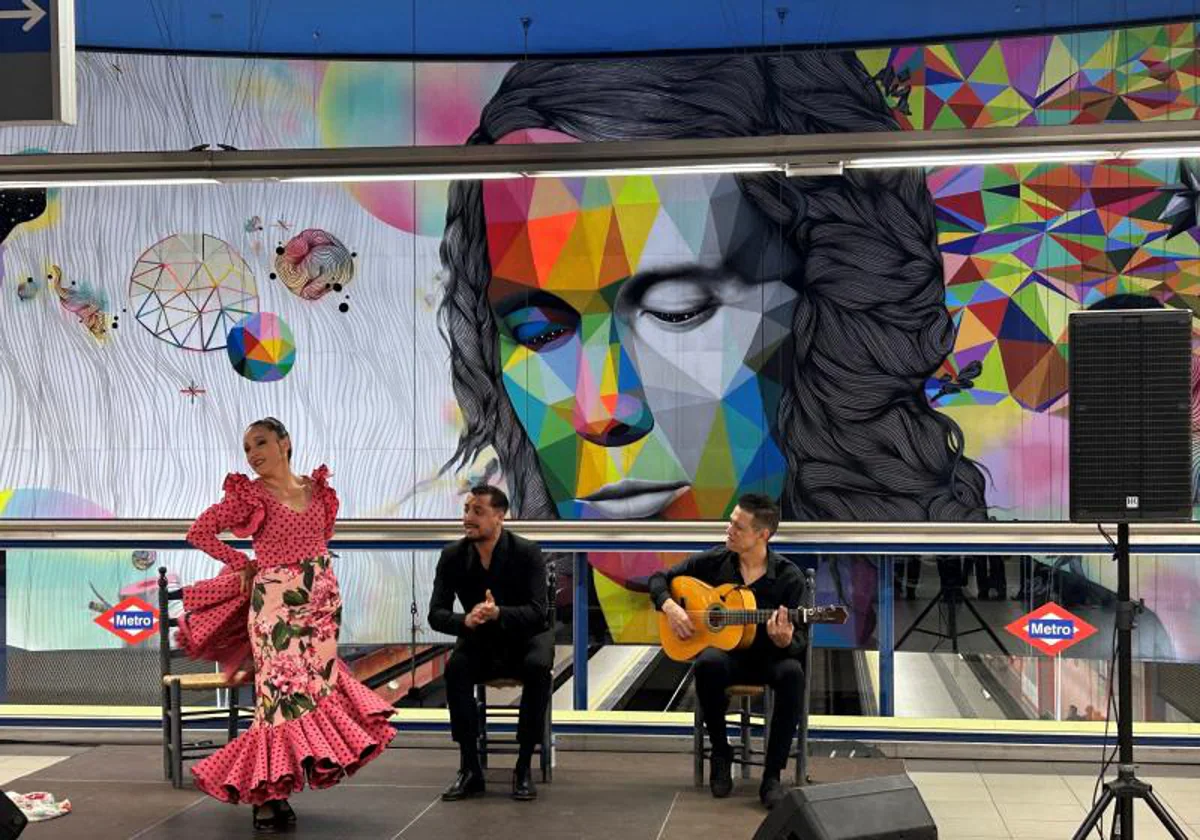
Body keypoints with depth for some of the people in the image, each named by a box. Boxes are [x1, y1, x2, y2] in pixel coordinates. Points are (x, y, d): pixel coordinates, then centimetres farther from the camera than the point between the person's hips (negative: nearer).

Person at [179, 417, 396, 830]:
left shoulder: (317, 488, 7)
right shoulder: (249, 494, -4)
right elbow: (199, 532, -2)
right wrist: (242, 563, 0)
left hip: (322, 602, 5)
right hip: (275, 604, -5)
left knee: (314, 689, 5)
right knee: (283, 694, -8)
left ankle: (277, 789, 17)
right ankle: (267, 793, 1)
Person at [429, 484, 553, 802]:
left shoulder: (527, 552, -17)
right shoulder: (453, 556, -9)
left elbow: (538, 611, -24)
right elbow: (436, 614, -11)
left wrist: (498, 613, -43)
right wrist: (466, 620, -34)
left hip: (526, 637, -2)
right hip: (479, 640, 2)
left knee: (538, 668, -35)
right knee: (455, 668, -30)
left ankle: (524, 767, -22)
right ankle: (470, 769, -21)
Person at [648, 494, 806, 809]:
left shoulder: (788, 576, -8)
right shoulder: (714, 562, -1)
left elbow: (800, 640, -10)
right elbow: (659, 578, 9)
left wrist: (785, 642, -35)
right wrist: (669, 606, -12)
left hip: (768, 657, -1)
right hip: (725, 652, 1)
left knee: (792, 673, -36)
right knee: (708, 664, -36)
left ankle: (772, 776, -25)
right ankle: (720, 755, -12)